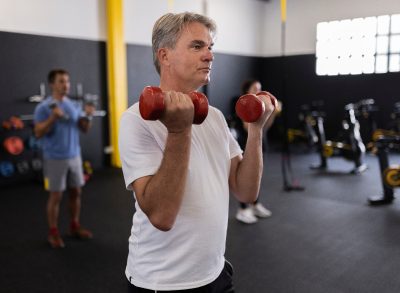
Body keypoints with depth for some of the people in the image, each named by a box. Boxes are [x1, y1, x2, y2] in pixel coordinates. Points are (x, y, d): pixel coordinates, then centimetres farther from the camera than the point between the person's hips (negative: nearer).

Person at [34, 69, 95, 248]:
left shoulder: (74, 105, 8)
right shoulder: (43, 107, -9)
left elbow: (84, 129, 7)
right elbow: (38, 133, -16)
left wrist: (88, 116, -11)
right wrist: (53, 117, -28)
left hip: (74, 156, 6)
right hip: (55, 159, -6)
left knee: (76, 192, 11)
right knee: (56, 196, 0)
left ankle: (75, 227, 26)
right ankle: (53, 233, 13)